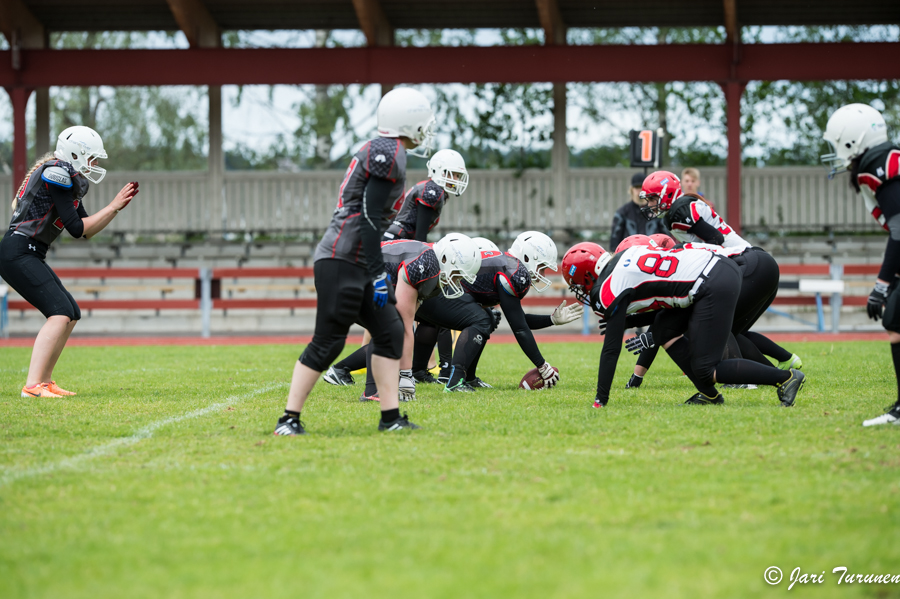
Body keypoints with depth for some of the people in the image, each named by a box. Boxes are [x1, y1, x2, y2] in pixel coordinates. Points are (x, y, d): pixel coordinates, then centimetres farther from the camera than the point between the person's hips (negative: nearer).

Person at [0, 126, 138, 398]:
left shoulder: (72, 180, 17)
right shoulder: (58, 173, -14)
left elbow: (86, 232, 20)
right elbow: (76, 228, -15)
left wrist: (116, 205, 12)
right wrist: (113, 207, -4)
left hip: (29, 257, 11)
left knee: (71, 314, 14)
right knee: (60, 313, -19)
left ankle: (44, 381, 18)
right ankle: (32, 386, -25)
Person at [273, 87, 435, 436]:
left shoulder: (376, 152, 20)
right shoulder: (389, 153, -11)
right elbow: (369, 218, -18)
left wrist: (376, 271, 26)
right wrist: (378, 273, -18)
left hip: (355, 264, 10)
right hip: (342, 262, -10)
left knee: (390, 332, 8)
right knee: (327, 342, -8)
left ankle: (391, 416, 8)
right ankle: (289, 419, -4)